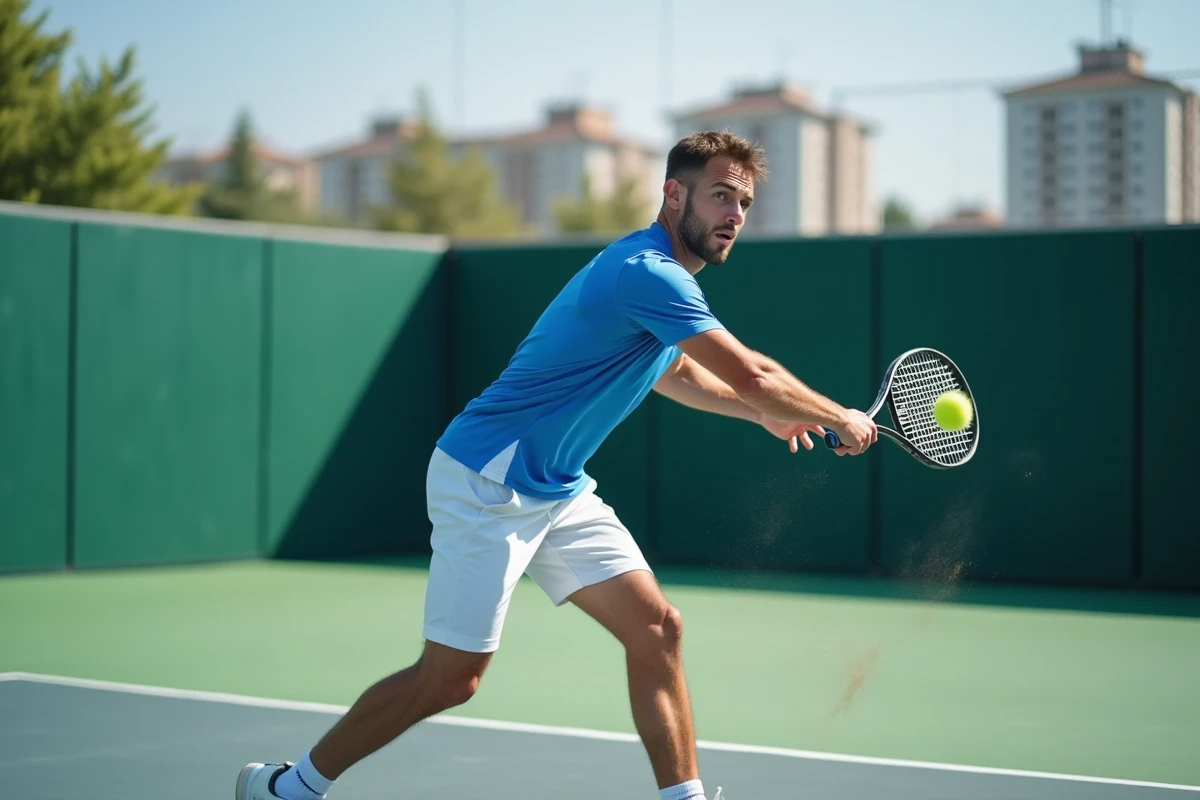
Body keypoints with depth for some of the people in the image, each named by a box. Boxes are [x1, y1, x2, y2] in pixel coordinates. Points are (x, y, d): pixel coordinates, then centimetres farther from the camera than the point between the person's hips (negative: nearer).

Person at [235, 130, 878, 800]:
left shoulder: (663, 275, 12)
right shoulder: (647, 274, -21)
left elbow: (675, 372, 32)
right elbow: (752, 373, -23)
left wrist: (766, 413, 24)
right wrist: (840, 419, -8)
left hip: (558, 491, 10)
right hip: (487, 484, -10)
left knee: (656, 630, 0)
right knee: (451, 678, -3)